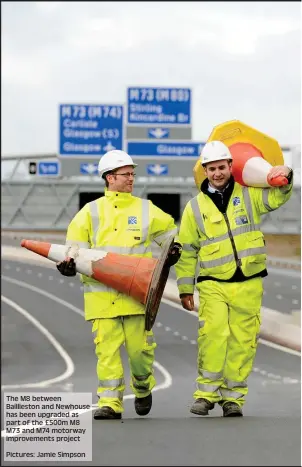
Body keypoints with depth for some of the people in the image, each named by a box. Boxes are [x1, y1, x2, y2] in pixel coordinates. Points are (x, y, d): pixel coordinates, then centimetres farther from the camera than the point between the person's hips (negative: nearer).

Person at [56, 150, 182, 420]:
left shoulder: (145, 210, 11)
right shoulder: (90, 212, 10)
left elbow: (170, 232, 25)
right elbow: (75, 247, 11)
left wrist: (173, 251, 9)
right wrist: (68, 264, -8)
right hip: (101, 294, 0)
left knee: (140, 347, 0)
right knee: (107, 349, -4)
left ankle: (143, 388, 27)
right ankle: (110, 402, 0)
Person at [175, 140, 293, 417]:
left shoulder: (248, 195, 7)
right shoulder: (195, 207, 7)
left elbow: (277, 197, -3)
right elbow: (186, 252, 11)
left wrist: (285, 178, -25)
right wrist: (185, 289, 10)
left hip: (249, 284, 1)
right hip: (213, 285, -1)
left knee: (243, 342, 0)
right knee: (213, 335, -19)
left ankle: (233, 397, 11)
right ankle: (206, 393, -9)